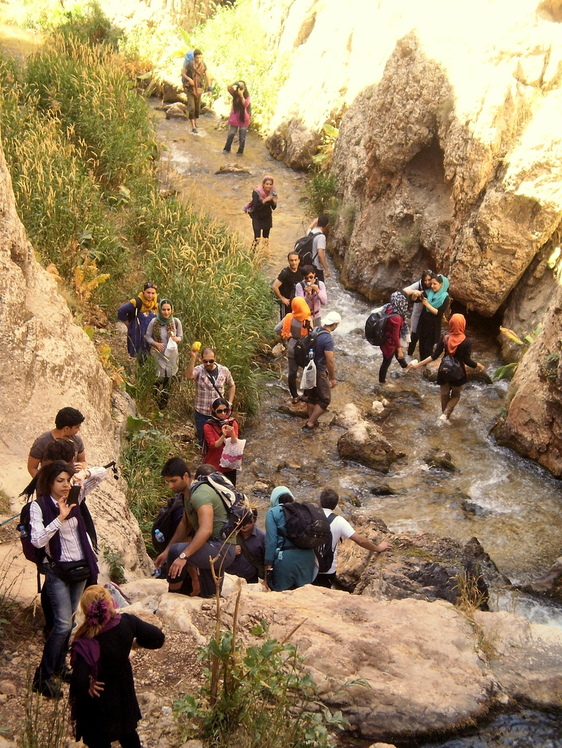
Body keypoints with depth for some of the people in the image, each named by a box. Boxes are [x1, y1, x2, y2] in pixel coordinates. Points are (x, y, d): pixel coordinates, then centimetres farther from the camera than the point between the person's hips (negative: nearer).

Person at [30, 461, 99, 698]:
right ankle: (42, 676, -2)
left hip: (80, 567, 6)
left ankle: (59, 667, 27)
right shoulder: (39, 506, -10)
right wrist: (60, 517, -24)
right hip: (58, 571, -6)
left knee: (68, 621, 14)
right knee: (63, 624, -12)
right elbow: (37, 540, -22)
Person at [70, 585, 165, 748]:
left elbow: (79, 686, -41)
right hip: (124, 693, 4)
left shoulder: (85, 645, -35)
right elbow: (158, 638, -13)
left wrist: (88, 683, -19)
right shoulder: (126, 622, -24)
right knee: (128, 732, 32)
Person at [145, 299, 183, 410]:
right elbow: (147, 336, -2)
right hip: (158, 354, -2)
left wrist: (176, 339, -22)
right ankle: (157, 404, 18)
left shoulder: (176, 322, -10)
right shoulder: (154, 321, -14)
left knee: (168, 378, 15)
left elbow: (180, 337, 2)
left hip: (171, 354, 2)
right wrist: (156, 344, -19)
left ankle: (165, 403, 35)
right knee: (158, 378, -1)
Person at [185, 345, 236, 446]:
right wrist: (193, 357, -46)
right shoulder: (199, 370, -12)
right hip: (202, 414, -2)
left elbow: (232, 386, 13)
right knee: (203, 440, 12)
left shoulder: (224, 371, -4)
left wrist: (229, 403, 4)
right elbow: (189, 375, -36)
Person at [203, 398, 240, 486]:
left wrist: (232, 433, -30)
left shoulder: (233, 423, -3)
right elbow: (213, 446, -17)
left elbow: (235, 444, -10)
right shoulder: (208, 426, -12)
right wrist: (223, 435, -33)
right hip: (214, 466, -3)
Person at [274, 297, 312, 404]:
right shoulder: (308, 320, -22)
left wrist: (287, 336, 5)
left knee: (292, 373, 13)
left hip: (292, 350, 2)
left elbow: (277, 329, -10)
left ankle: (295, 397, 21)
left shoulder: (289, 318, -13)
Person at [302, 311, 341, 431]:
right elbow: (330, 361, -23)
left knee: (311, 396, 21)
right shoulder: (328, 339, -25)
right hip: (319, 372, -8)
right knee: (325, 400, 8)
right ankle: (309, 424, 8)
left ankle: (312, 421, 33)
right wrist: (333, 378, -12)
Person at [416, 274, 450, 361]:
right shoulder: (428, 292, -1)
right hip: (423, 323, 4)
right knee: (421, 345, 11)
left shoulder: (445, 297, -11)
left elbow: (439, 313, -18)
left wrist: (427, 304, -24)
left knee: (428, 347, 2)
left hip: (433, 326, -4)